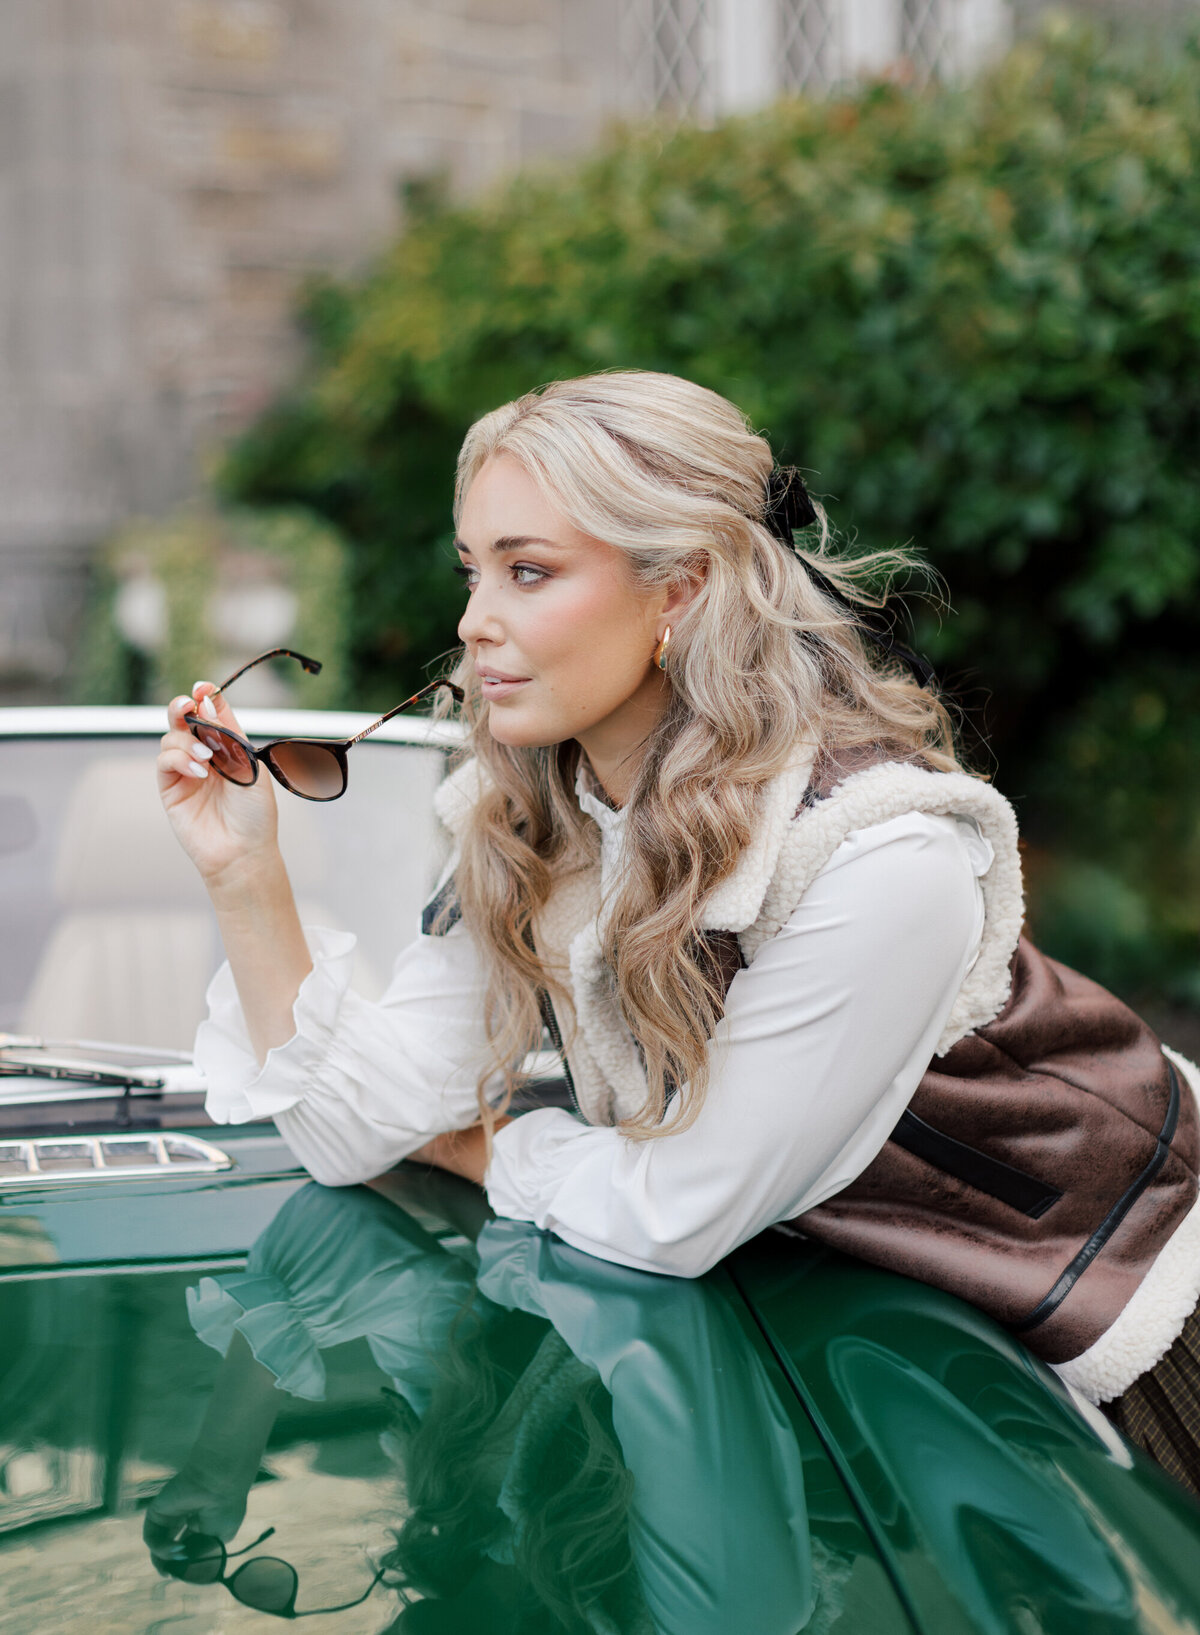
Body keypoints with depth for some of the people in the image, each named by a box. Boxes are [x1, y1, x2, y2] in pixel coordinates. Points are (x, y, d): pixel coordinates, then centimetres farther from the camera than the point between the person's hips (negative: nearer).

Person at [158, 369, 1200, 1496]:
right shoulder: (526, 819, -14)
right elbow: (359, 1127, -16)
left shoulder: (879, 859, -37)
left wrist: (471, 1147, -11)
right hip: (832, 1279, 5)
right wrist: (245, 876, -25)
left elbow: (673, 1215, -27)